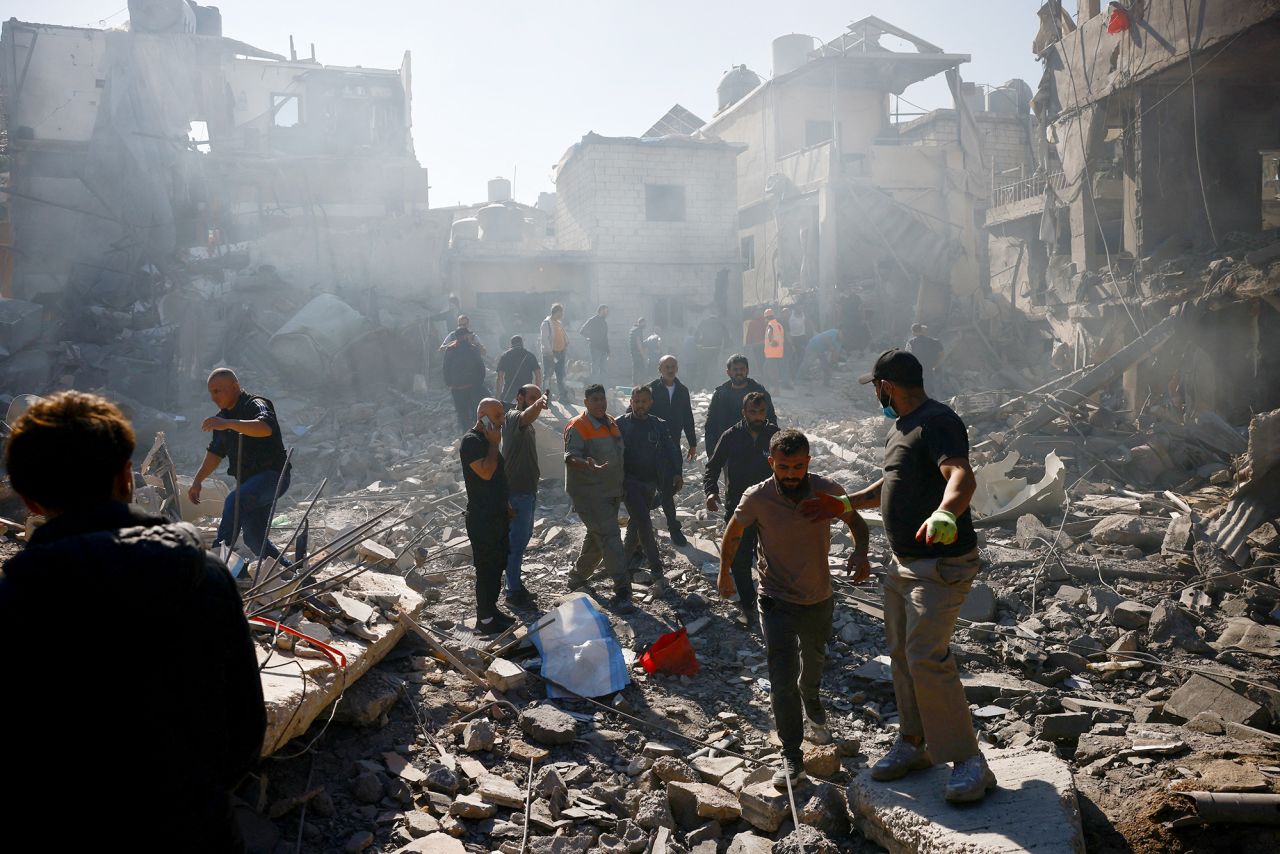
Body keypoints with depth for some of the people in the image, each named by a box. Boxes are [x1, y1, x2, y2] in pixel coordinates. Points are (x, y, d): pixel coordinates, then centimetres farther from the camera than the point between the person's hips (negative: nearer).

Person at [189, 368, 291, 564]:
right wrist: (197, 480, 17)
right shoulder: (223, 416, 17)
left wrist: (228, 424, -43)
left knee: (235, 501, -34)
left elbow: (266, 427, -33)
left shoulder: (255, 404, -10)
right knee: (254, 539, 7)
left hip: (273, 476, -9)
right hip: (248, 481, 9)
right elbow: (215, 452, 26)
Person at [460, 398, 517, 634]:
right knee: (486, 568, -4)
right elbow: (485, 472, -27)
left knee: (499, 564, 15)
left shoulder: (488, 440, 14)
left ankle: (491, 608, 27)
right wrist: (494, 444, -18)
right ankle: (485, 620, 4)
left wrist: (507, 504, 22)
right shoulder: (471, 441, -16)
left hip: (498, 515, 10)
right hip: (481, 518, -9)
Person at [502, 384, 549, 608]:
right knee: (517, 541, -4)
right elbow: (526, 416, -41)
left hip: (528, 491, 10)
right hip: (517, 492, -10)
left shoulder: (528, 427, 17)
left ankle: (516, 584, 31)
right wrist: (538, 404, -61)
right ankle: (513, 592, 5)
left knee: (524, 536, 18)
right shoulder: (513, 417, -15)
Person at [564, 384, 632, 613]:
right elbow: (570, 457, -23)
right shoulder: (577, 427, -13)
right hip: (589, 493, -8)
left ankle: (577, 577, 38)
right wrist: (589, 465, -43)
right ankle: (622, 590, -17)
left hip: (611, 492, 9)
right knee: (609, 536, -16)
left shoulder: (611, 422, 12)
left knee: (597, 538, 18)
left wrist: (621, 486, 21)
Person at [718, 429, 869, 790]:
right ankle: (791, 758, 5)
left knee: (813, 665, 26)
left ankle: (812, 711, 57)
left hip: (819, 599, 3)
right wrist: (725, 572, 9)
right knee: (782, 681, -10)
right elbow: (734, 533, -1)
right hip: (777, 601, -2)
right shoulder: (757, 498, -21)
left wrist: (861, 552, -19)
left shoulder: (828, 492, -18)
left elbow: (856, 521, 1)